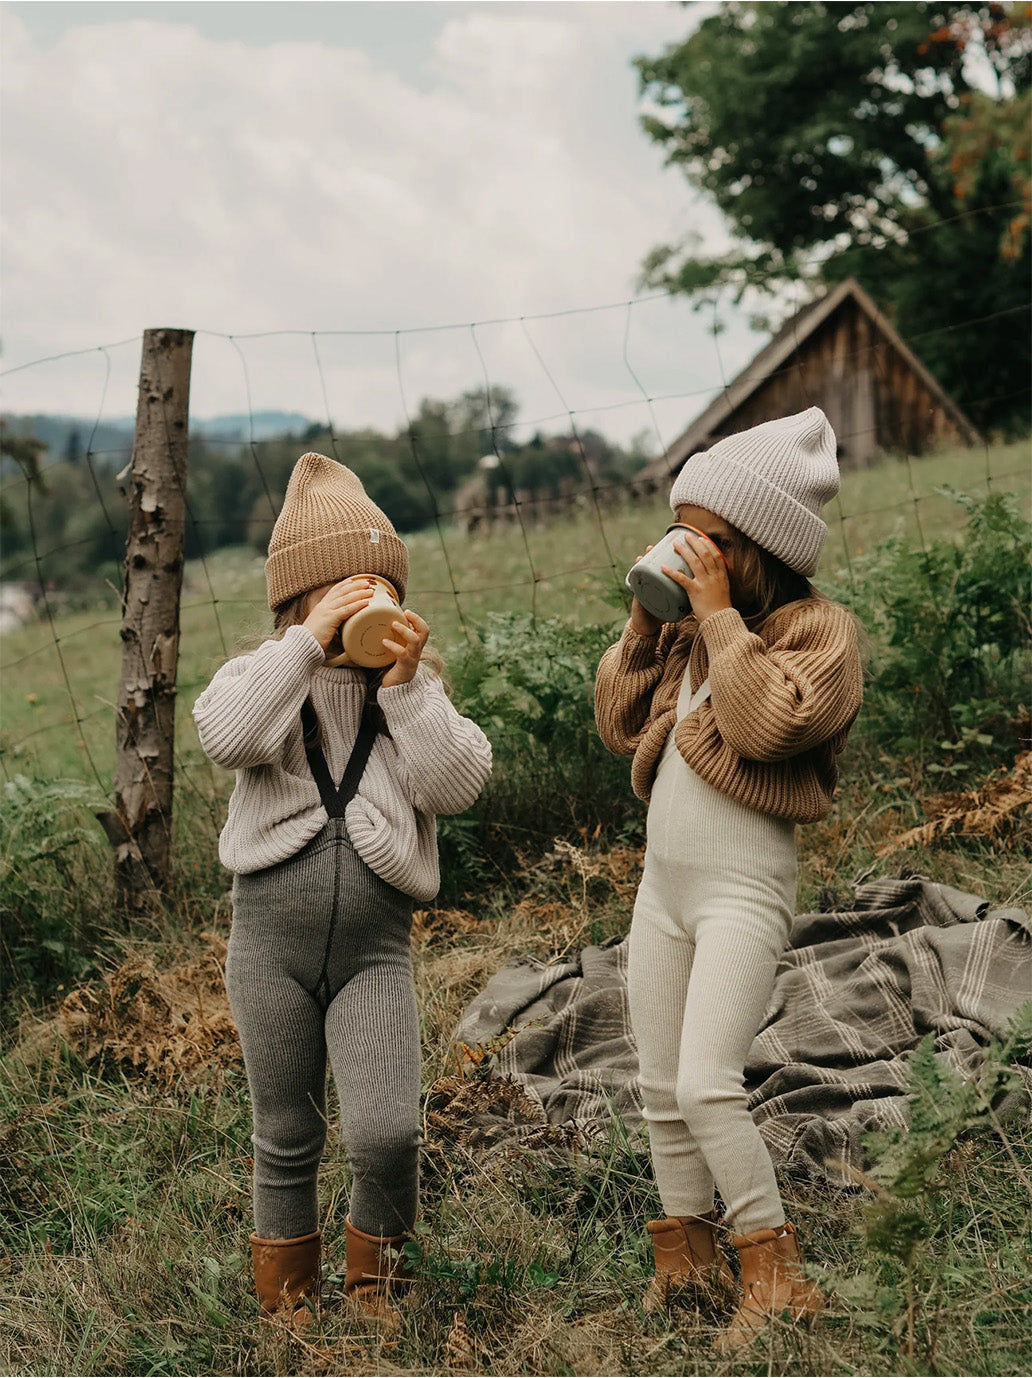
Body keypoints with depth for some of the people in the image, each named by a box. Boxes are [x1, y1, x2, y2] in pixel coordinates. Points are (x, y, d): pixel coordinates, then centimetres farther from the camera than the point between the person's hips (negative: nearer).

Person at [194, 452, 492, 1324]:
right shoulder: (265, 676, 3)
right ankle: (288, 1299, 33)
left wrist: (404, 682, -13)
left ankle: (375, 1275, 16)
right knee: (288, 1138, 11)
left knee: (386, 1132, -14)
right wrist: (309, 642, -20)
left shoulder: (415, 689, 8)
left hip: (376, 948, 0)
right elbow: (226, 738, -20)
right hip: (271, 936, 0)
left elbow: (458, 786, -8)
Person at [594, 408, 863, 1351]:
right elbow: (619, 727, 14)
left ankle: (777, 1279, -5)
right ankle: (688, 1257, 24)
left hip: (743, 885, -8)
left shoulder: (820, 629, -8)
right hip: (663, 881, 8)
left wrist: (720, 615, -18)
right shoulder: (694, 632, 13)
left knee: (708, 1086, -16)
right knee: (662, 1090, 11)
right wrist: (643, 623, 3)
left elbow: (770, 725, -25)